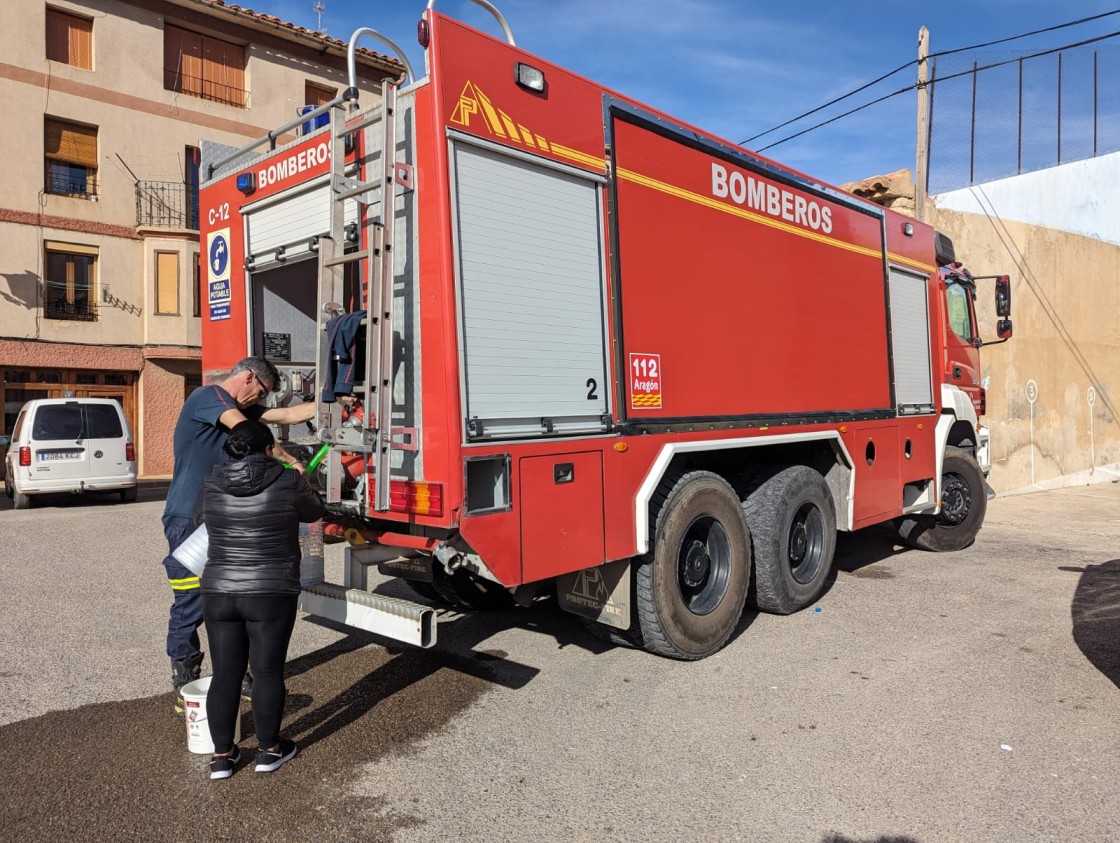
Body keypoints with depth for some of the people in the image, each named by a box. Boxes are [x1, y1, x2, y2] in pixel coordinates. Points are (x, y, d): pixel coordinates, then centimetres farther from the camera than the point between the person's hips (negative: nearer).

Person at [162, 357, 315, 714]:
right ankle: (184, 689, 6)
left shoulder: (240, 408, 16)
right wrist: (289, 461, -23)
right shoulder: (207, 395, -10)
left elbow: (286, 415, 14)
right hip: (188, 519, -9)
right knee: (191, 604, -4)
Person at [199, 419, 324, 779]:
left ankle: (222, 756, 18)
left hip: (218, 594, 4)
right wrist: (304, 487, 29)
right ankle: (269, 750, 18)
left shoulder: (211, 485, 2)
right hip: (271, 596, -3)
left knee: (225, 674, 11)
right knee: (267, 672, 7)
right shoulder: (288, 483, -8)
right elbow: (313, 513, 9)